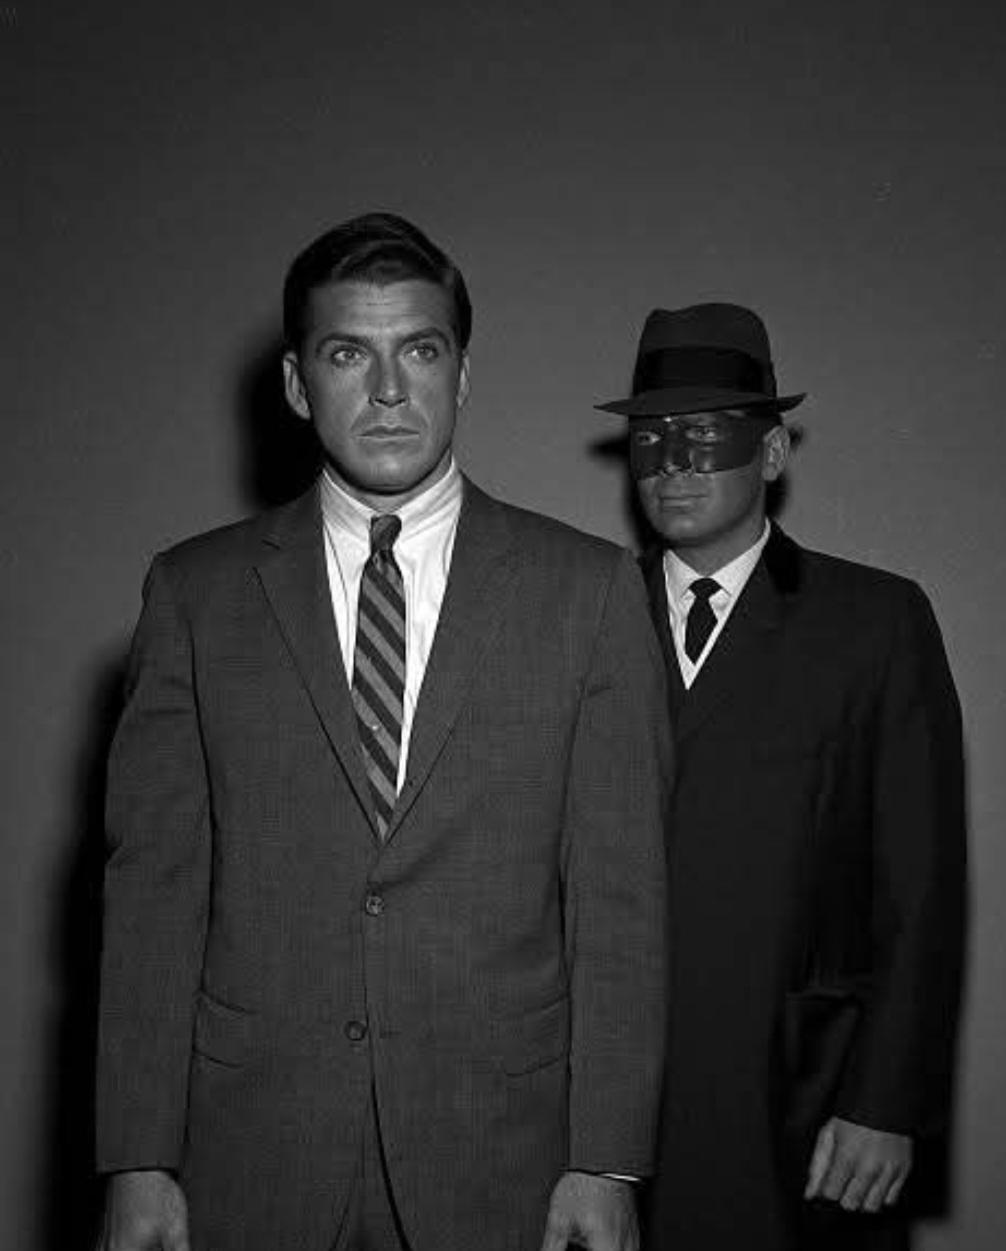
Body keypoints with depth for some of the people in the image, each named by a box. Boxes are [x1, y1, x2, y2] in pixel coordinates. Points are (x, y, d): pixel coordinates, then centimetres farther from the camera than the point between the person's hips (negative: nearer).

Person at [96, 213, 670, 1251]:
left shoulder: (588, 589, 0)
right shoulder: (194, 592, 2)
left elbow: (619, 893, -3)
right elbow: (153, 884, 0)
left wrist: (606, 1165, -7)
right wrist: (138, 1163, -5)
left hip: (500, 1162, 0)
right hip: (250, 1160, 1)